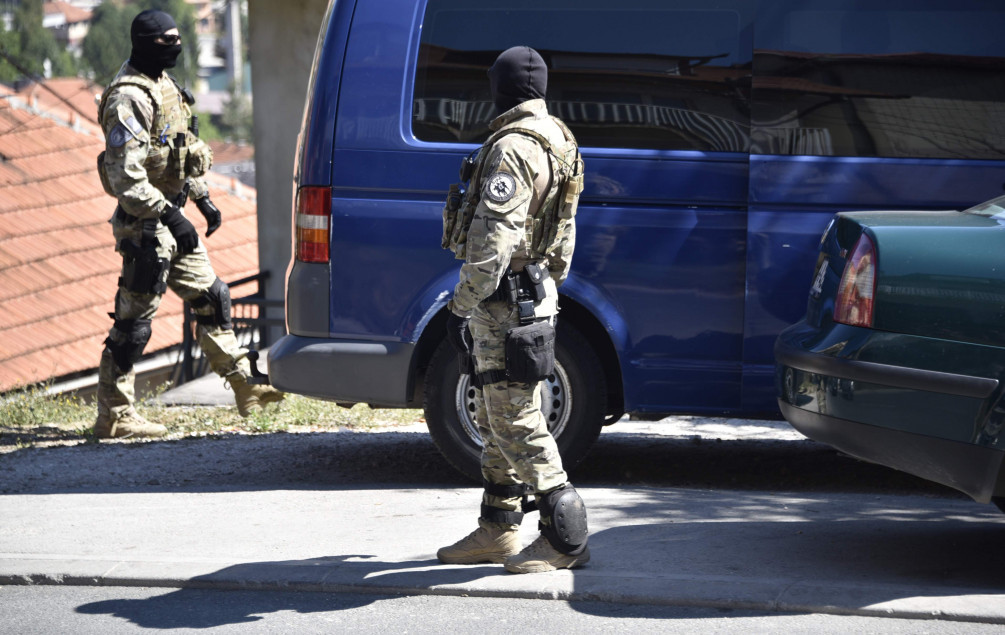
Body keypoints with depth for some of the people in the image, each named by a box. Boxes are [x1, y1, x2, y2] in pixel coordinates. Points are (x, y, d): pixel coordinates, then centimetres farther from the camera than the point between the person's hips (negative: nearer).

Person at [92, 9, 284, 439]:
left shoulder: (163, 85, 13)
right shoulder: (129, 97, -19)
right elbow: (125, 174, -25)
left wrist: (203, 198, 21)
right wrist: (169, 215, -29)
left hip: (170, 217, 10)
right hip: (145, 225, -10)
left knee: (211, 298, 15)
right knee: (134, 319, -5)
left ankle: (245, 390, 23)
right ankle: (113, 417, 2)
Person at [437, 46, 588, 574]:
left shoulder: (513, 148, -18)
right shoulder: (557, 142, 15)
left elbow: (493, 239, -25)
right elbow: (563, 234, 23)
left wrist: (462, 303, -21)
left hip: (505, 305, -10)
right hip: (533, 293, 10)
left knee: (515, 420, -8)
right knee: (496, 417, 16)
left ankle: (566, 537, -6)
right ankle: (497, 532, 22)